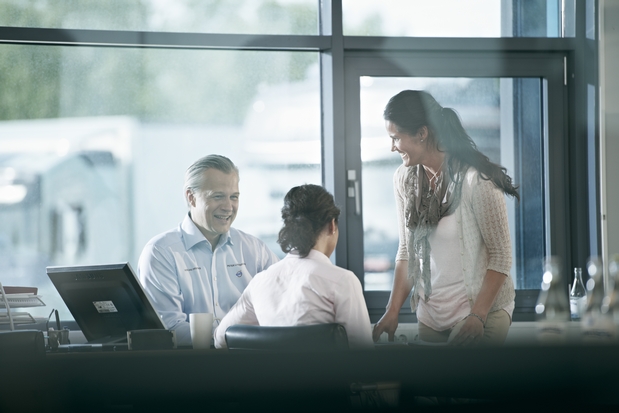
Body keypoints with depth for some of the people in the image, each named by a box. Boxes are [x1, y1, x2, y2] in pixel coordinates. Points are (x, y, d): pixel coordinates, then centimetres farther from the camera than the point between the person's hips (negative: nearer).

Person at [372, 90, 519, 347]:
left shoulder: (476, 179, -18)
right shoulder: (404, 179, 1)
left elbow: (501, 256, -14)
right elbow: (407, 251, 8)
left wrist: (477, 317, -19)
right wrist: (392, 312, -1)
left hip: (481, 312, -6)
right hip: (430, 316, 6)